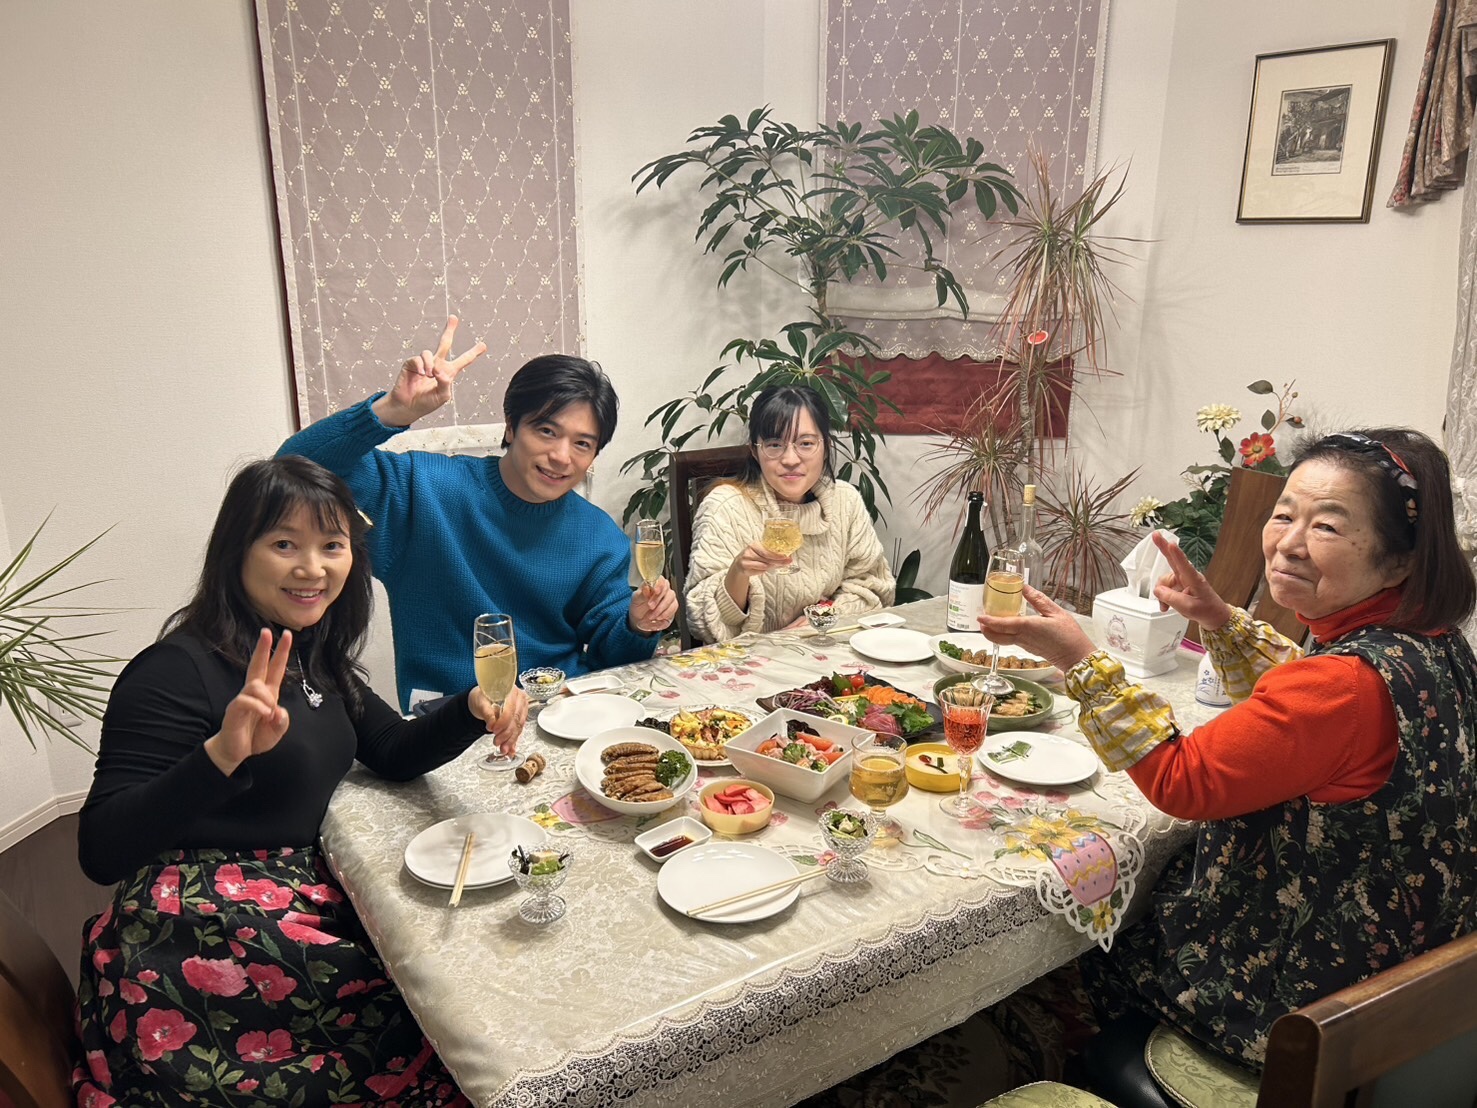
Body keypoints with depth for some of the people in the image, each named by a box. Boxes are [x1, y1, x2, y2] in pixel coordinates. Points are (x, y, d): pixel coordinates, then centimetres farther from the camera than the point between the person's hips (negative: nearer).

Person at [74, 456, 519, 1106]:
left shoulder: (313, 657, 10)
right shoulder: (176, 671, -14)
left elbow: (395, 755, 13)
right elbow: (100, 851, -20)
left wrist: (474, 710, -6)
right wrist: (220, 754, -34)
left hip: (299, 900, 8)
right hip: (203, 944, -8)